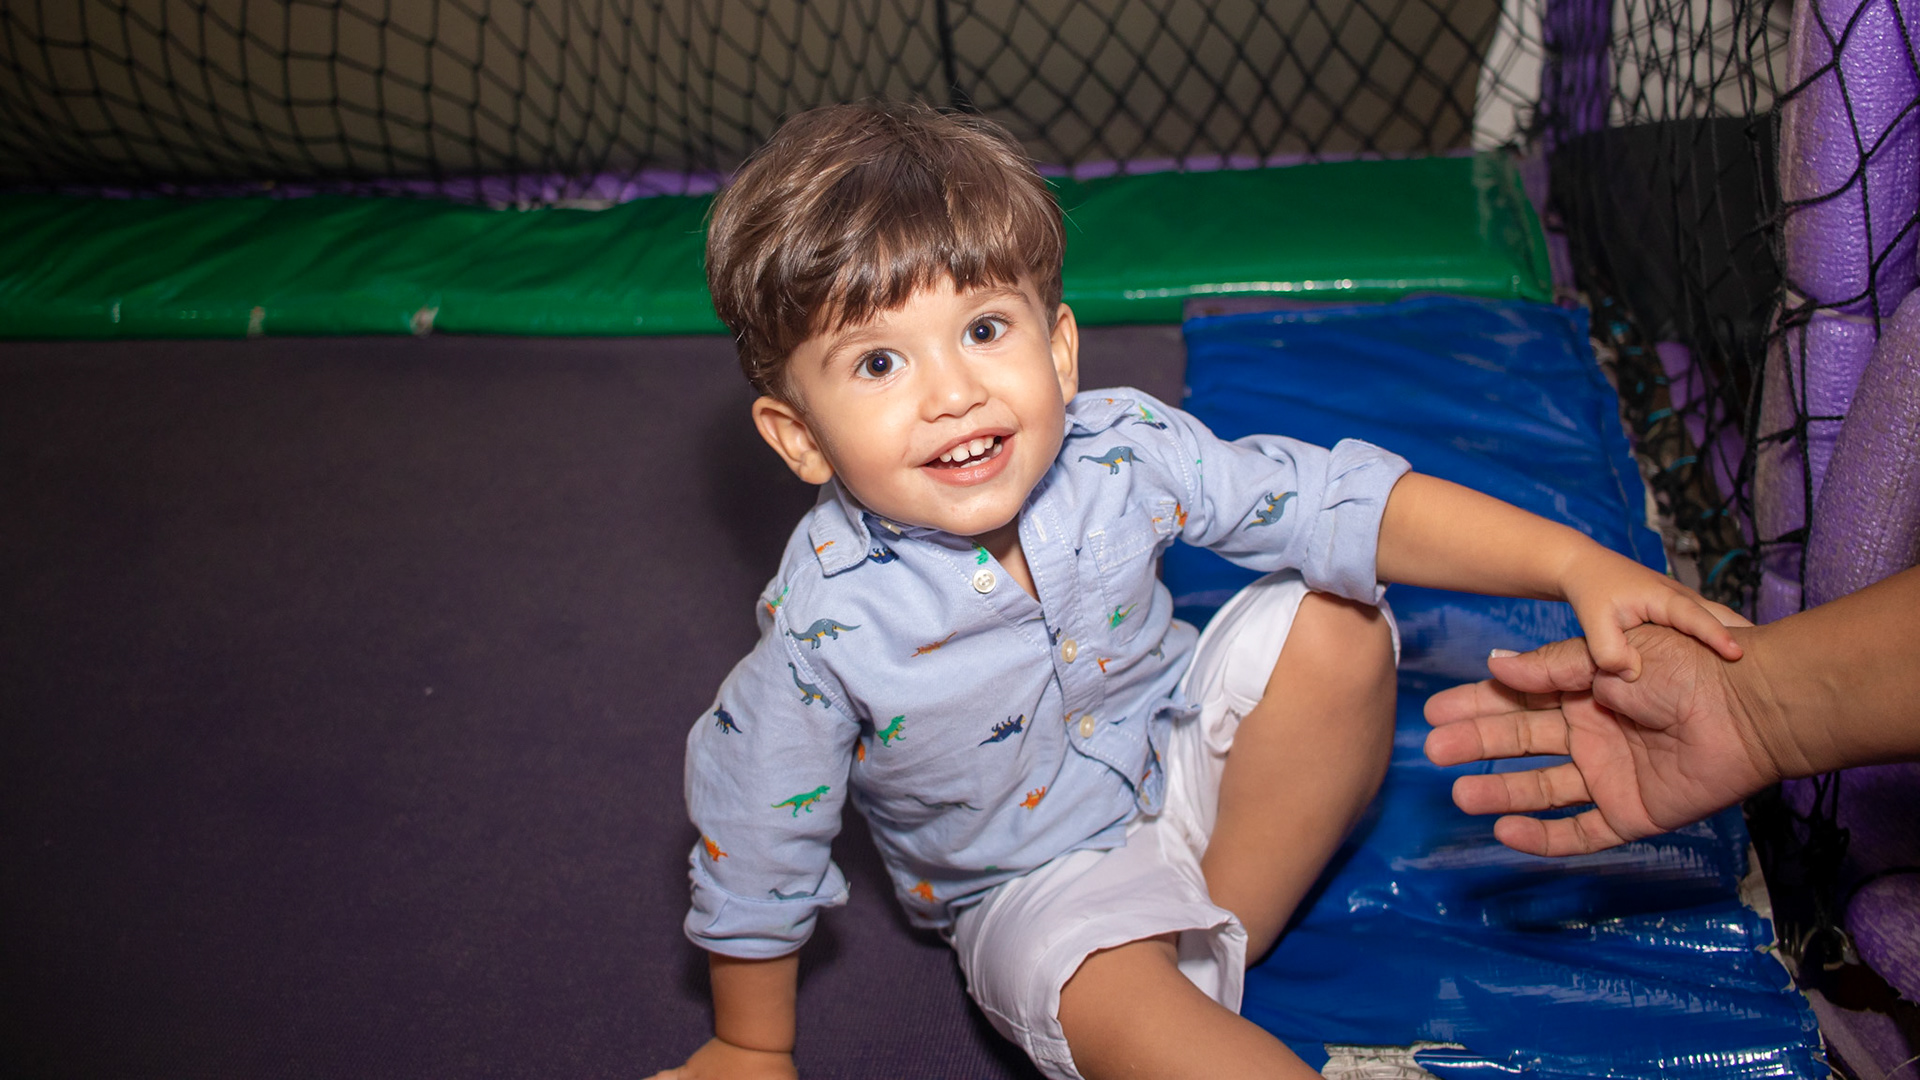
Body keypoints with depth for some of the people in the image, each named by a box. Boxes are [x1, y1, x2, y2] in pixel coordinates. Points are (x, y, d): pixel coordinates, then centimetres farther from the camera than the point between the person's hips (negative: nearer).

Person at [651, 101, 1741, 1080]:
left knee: (1333, 621, -18)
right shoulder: (826, 624, -26)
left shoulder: (1120, 455, -20)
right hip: (1040, 879, -4)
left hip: (1187, 757, 4)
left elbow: (1342, 500, -16)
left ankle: (1216, 950, -6)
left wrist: (1575, 561, -24)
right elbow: (756, 841, -13)